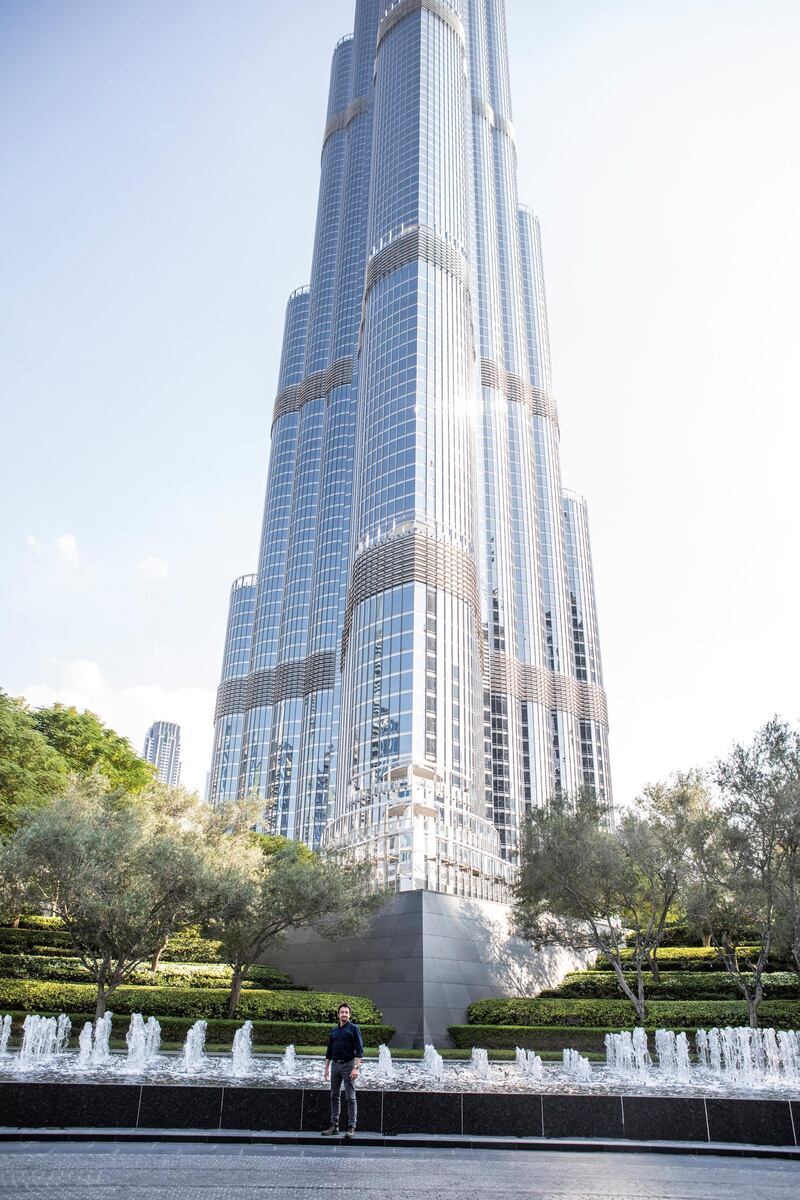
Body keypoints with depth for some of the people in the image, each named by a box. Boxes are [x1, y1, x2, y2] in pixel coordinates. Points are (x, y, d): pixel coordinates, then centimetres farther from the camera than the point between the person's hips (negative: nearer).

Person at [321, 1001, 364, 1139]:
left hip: (348, 1065, -6)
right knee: (334, 1096, 8)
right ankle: (334, 1125, 15)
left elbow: (359, 1049, -9)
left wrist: (356, 1067, -17)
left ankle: (351, 1127, 0)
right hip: (335, 1065, 6)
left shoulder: (353, 1028, -3)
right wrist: (327, 1067, 14)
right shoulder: (334, 1030, 13)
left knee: (350, 1097, -4)